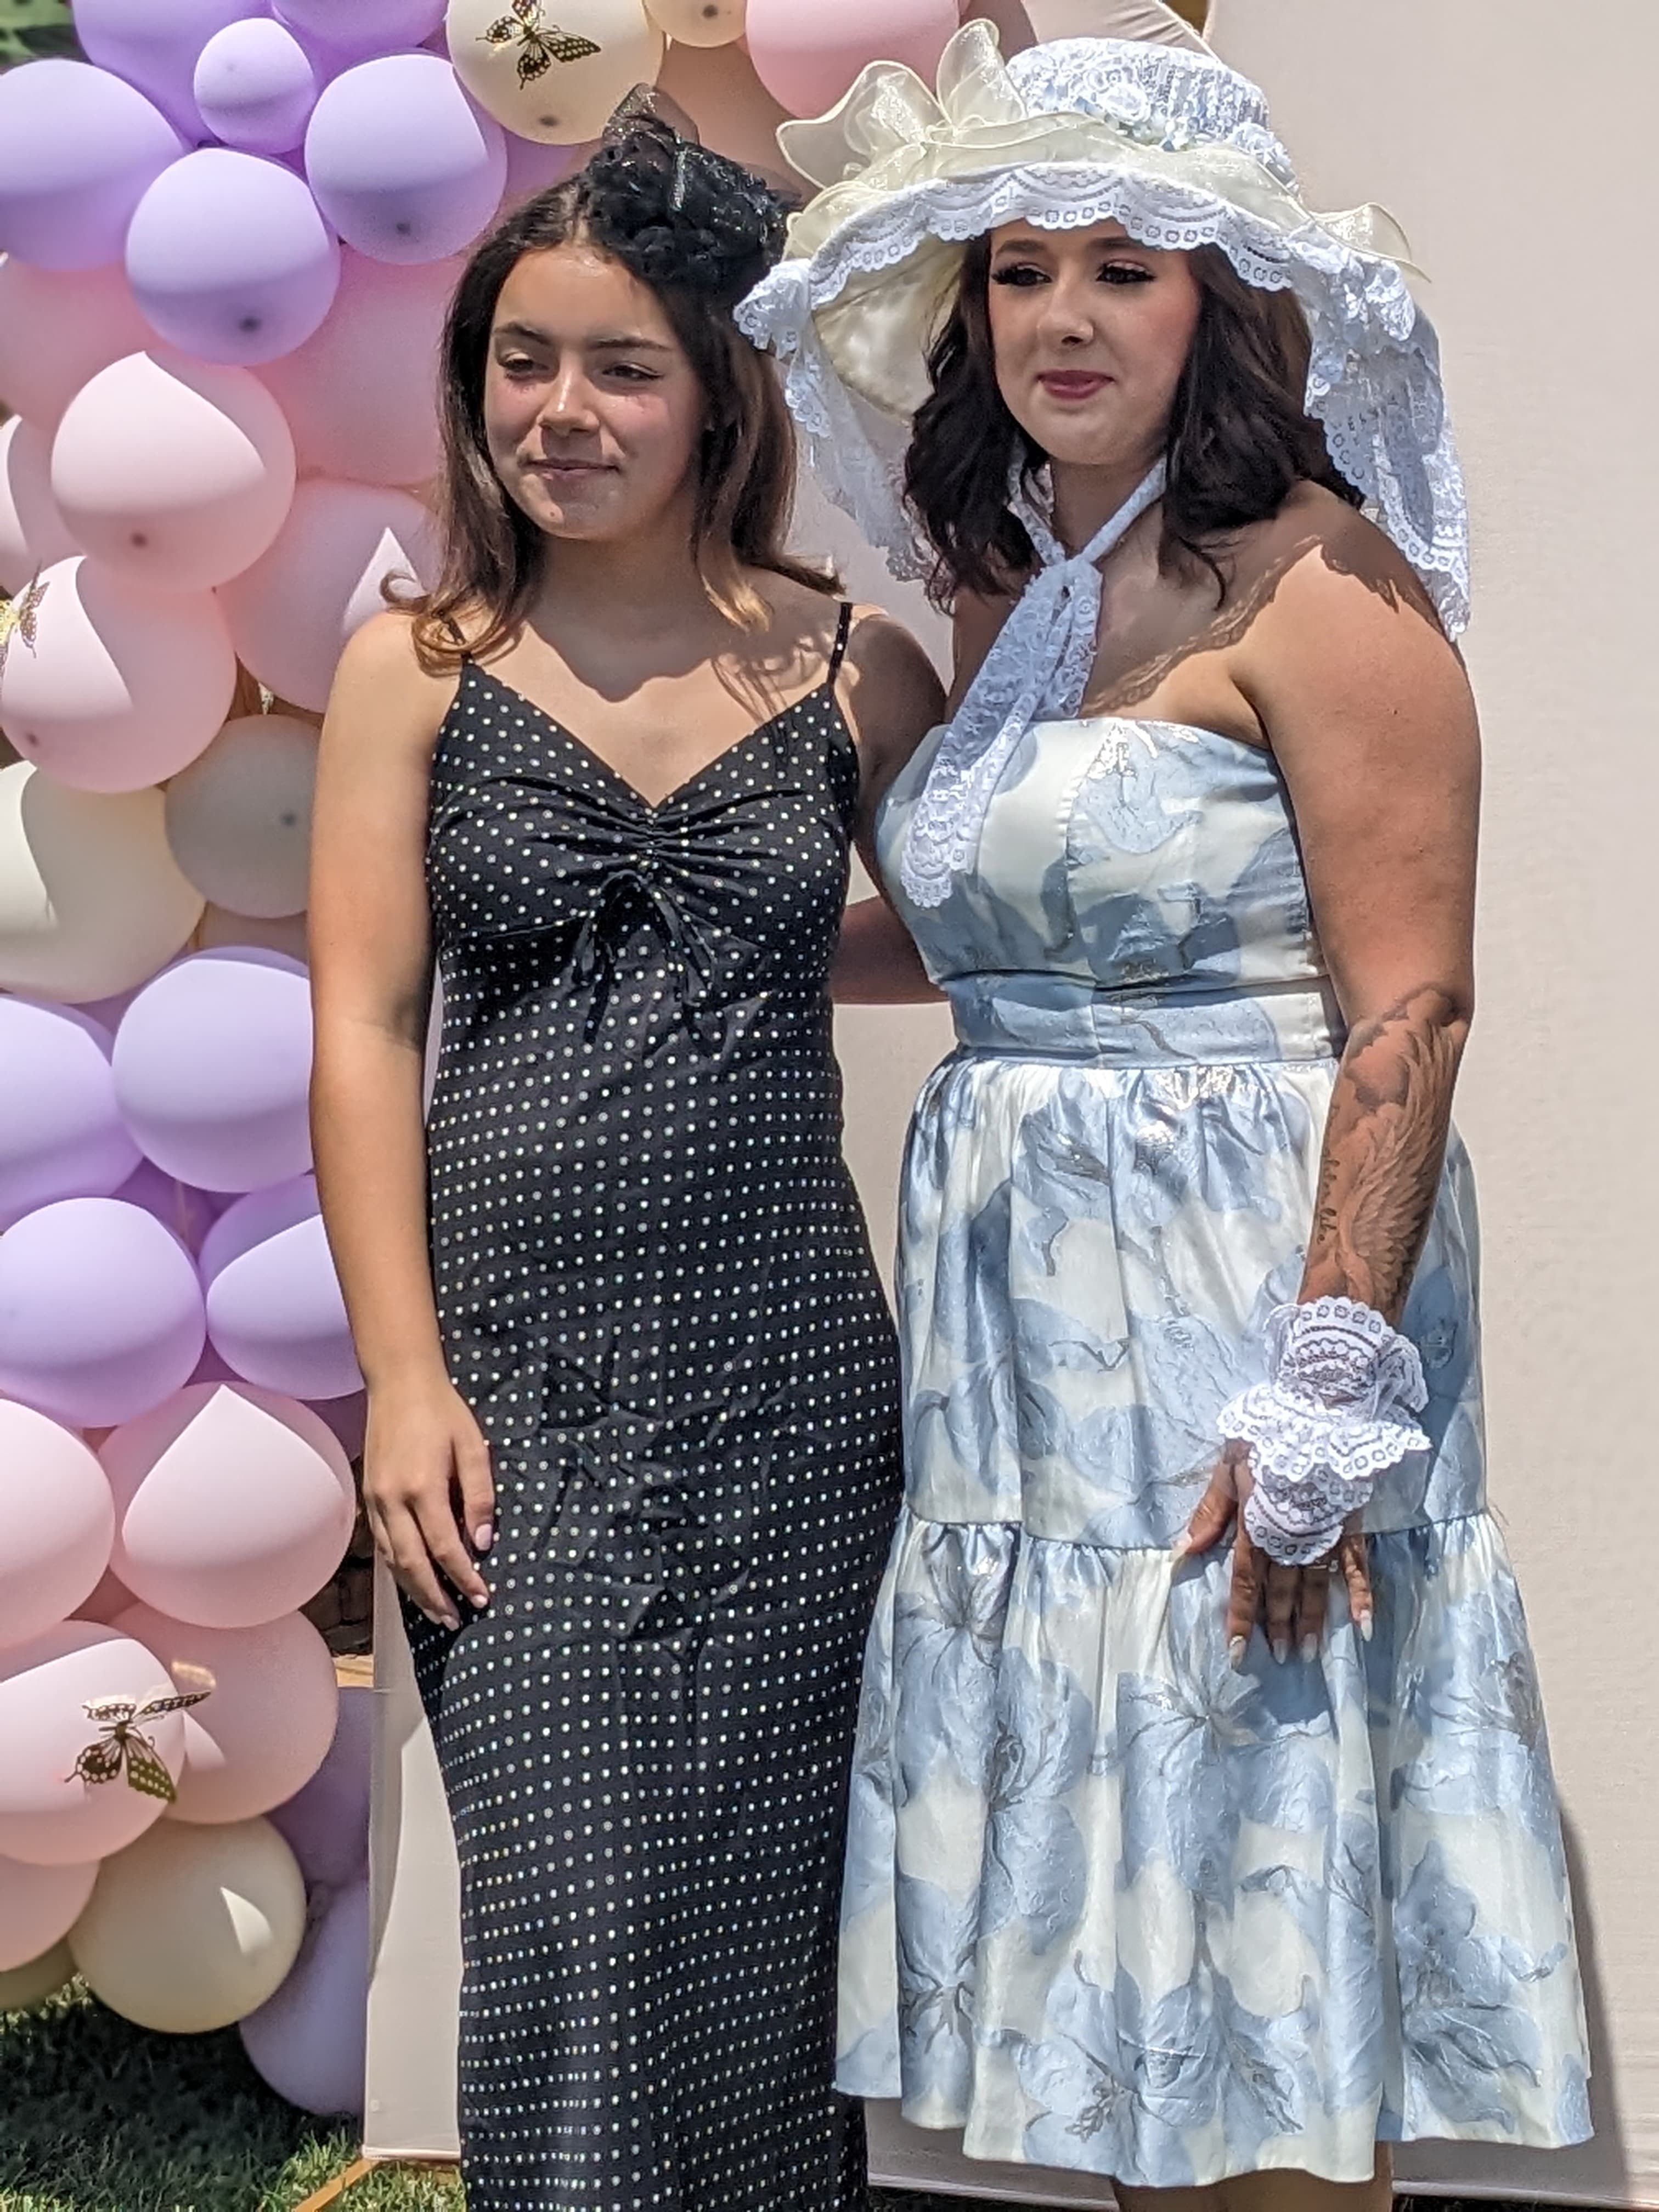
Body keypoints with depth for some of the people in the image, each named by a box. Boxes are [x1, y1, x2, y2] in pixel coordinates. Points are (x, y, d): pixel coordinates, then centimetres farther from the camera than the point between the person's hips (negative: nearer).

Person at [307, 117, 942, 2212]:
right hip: (517, 1371, -1)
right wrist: (404, 1375, -7)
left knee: (759, 1913, 7)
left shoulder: (856, 668, 5)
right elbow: (361, 1034, -1)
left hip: (787, 1371, 1)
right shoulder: (416, 669, 5)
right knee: (568, 1920, -3)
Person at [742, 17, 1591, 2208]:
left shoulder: (1314, 584, -10)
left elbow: (1407, 1009, -16)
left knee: (1257, 1954, 2)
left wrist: (1323, 1400, -21)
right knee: (1111, 1946, 13)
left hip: (1239, 1289, -7)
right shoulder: (1004, 595, 13)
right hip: (1025, 1326, 7)